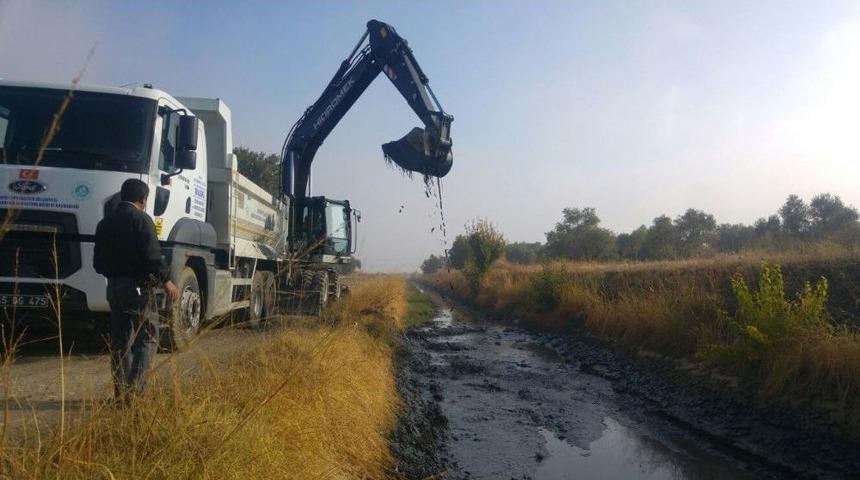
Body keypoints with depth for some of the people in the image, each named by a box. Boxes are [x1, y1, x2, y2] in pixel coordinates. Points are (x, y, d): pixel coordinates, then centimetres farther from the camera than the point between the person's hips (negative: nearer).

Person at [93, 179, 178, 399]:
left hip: (114, 287, 7)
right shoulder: (141, 219, -10)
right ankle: (136, 388, -11)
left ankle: (121, 392, 14)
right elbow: (152, 256, -18)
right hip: (139, 287, -7)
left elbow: (98, 262, 16)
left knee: (119, 340, 11)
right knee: (148, 338, -1)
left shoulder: (105, 223, 13)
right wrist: (166, 280, -9)